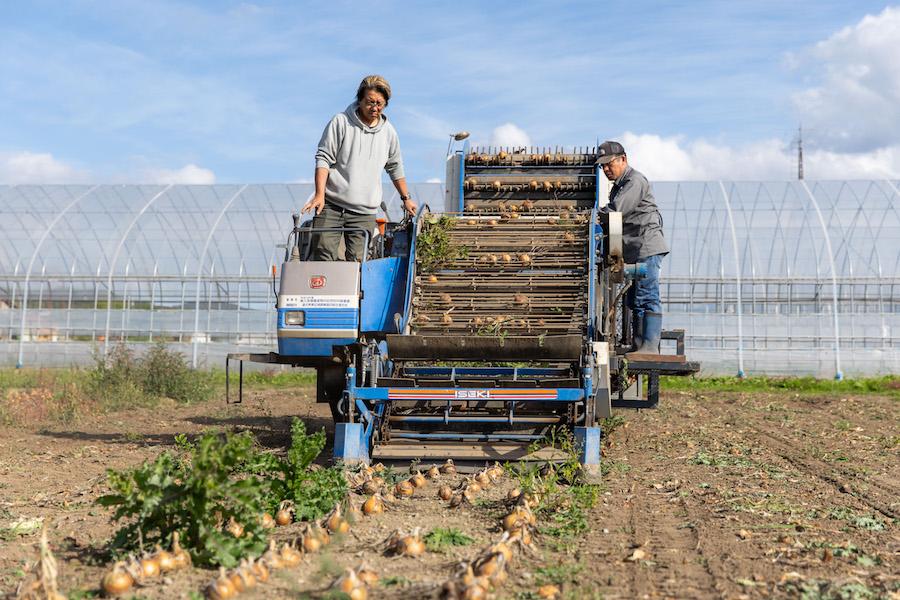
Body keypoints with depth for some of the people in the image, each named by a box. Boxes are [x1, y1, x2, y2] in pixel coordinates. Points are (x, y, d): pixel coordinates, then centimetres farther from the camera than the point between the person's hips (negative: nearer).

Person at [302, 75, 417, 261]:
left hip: (364, 212, 3)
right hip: (331, 204, -2)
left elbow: (395, 168, 26)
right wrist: (320, 194, -14)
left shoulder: (389, 132, 11)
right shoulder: (341, 122, -1)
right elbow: (323, 159, -4)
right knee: (323, 255, -10)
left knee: (357, 261, -7)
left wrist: (406, 198, 30)